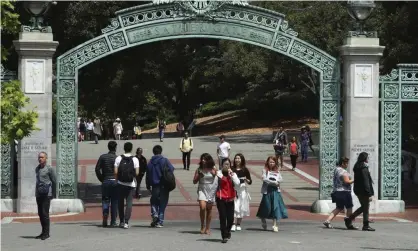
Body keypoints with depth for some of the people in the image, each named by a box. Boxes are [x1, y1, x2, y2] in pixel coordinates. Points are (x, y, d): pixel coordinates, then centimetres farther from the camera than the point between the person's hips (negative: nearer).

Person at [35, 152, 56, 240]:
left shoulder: (49, 169, -5)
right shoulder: (37, 169, 14)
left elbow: (54, 181, -1)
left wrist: (52, 193, 4)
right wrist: (37, 192, 18)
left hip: (46, 194, -7)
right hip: (38, 194, 7)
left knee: (45, 213, -9)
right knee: (40, 213, 8)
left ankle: (46, 233, -6)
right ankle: (43, 232, 15)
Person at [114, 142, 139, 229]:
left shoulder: (118, 158, -2)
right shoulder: (135, 159, -4)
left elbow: (115, 172, -7)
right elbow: (137, 173, -8)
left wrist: (116, 179, 8)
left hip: (121, 183, 1)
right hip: (131, 184, -1)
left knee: (121, 202, 13)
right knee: (129, 203, 1)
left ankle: (121, 221, 19)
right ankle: (126, 222, -9)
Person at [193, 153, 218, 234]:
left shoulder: (213, 169, -1)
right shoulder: (199, 169, 0)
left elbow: (217, 178, 9)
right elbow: (194, 181, 3)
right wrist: (198, 175, -12)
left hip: (211, 190, 1)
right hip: (202, 190, 0)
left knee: (209, 209, 7)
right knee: (202, 207, -17)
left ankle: (207, 228, 16)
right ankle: (202, 226, -1)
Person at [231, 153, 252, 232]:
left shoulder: (245, 170, 2)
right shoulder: (231, 169, 2)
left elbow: (250, 182, 5)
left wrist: (247, 180, -16)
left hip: (242, 190, 1)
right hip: (233, 189, -1)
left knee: (241, 208, 5)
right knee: (234, 207, -9)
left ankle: (238, 224, 16)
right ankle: (233, 224, -13)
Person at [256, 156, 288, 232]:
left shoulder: (277, 171, 12)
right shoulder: (265, 170, 2)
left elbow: (280, 179, 2)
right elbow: (264, 179, -11)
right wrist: (274, 182, -13)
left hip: (275, 191, 2)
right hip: (267, 191, -2)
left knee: (275, 207, -6)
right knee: (266, 207, 4)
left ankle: (275, 225, -4)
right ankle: (263, 221, 31)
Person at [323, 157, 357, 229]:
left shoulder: (336, 169, 13)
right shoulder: (343, 171, -17)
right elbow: (347, 181, -22)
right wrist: (354, 180, -10)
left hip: (336, 192, 9)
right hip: (344, 192, -9)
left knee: (339, 208, 14)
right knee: (349, 208, 5)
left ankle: (327, 221, 2)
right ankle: (349, 224, 10)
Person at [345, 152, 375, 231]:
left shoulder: (357, 168, 12)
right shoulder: (364, 169, -17)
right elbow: (366, 182, -20)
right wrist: (370, 194, -19)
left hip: (358, 191, 10)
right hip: (363, 191, -10)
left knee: (364, 207, 19)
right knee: (366, 208, -1)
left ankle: (349, 219, 17)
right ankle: (366, 225, 4)